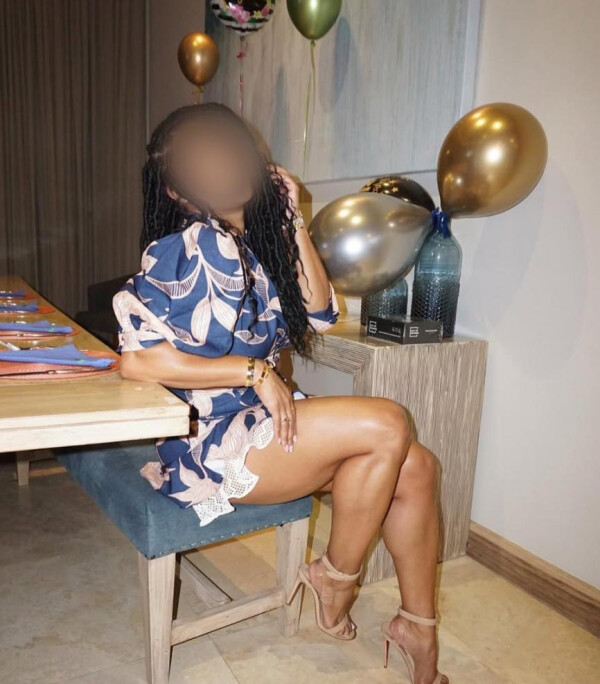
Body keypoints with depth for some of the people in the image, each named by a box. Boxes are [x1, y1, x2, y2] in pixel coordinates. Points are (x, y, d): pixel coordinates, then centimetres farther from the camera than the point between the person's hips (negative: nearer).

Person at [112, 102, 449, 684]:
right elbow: (137, 359, -23)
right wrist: (254, 371, -22)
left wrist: (293, 221, 2)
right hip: (213, 445, -8)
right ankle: (334, 580, 2)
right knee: (387, 425, -21)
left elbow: (319, 313, 6)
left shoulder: (254, 241, 9)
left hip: (260, 420, 8)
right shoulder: (187, 251, -17)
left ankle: (418, 626, 14)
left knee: (415, 466, -3)